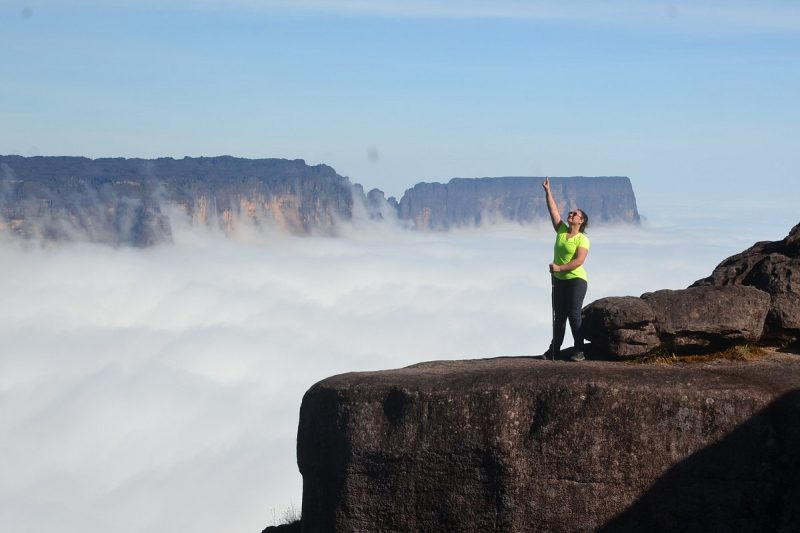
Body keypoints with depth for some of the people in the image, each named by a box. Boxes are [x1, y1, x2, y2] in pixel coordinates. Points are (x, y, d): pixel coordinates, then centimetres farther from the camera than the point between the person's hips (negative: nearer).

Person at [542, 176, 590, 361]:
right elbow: (553, 210, 5)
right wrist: (548, 191, 1)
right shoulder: (561, 230, 6)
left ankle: (579, 351, -6)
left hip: (576, 280, -6)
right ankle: (554, 348, 19)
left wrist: (559, 267, -27)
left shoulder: (582, 239, -11)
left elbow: (579, 261, -22)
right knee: (559, 316, 12)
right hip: (559, 280, 6)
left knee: (574, 315, -10)